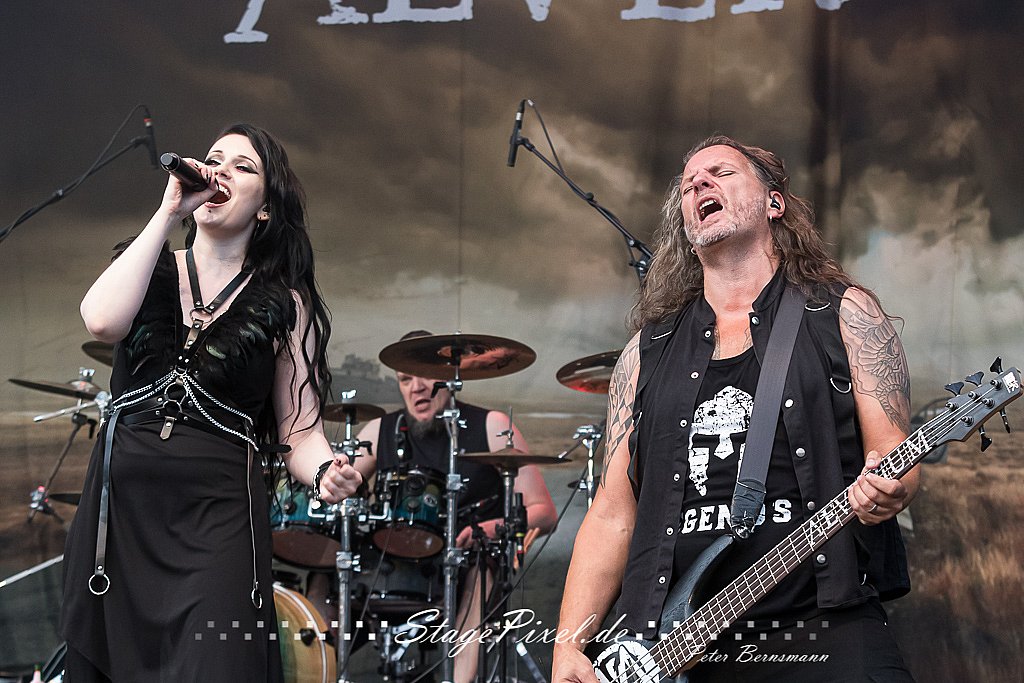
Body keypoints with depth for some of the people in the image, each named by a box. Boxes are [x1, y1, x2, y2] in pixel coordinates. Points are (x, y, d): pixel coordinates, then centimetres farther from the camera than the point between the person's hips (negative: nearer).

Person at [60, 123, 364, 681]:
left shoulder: (286, 305, 6)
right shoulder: (152, 272, 10)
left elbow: (299, 430, 3)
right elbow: (102, 321, -14)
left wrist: (326, 472, -20)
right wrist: (168, 213, -9)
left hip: (217, 520, -2)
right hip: (117, 511, 2)